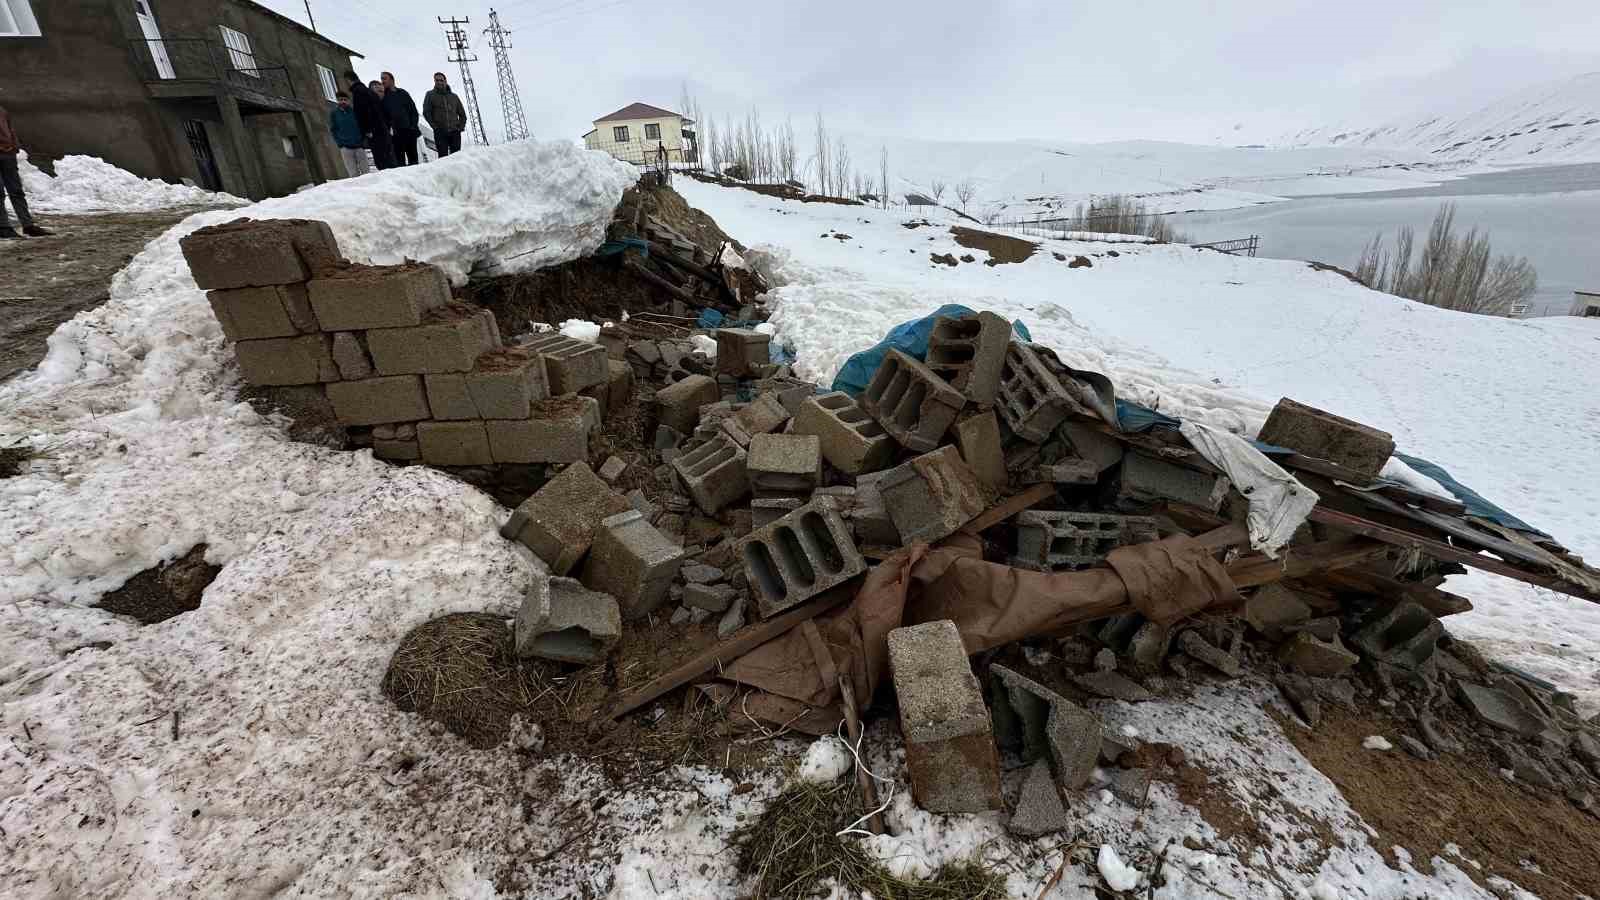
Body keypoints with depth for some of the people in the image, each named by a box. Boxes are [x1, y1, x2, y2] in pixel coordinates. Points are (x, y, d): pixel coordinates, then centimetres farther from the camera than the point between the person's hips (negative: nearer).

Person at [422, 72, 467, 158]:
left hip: (455, 132, 2)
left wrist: (461, 126, 6)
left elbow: (462, 114, 21)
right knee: (443, 156, -8)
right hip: (440, 132, -2)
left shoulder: (454, 97, 17)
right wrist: (434, 126, -6)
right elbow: (426, 112, 4)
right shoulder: (430, 95, 10)